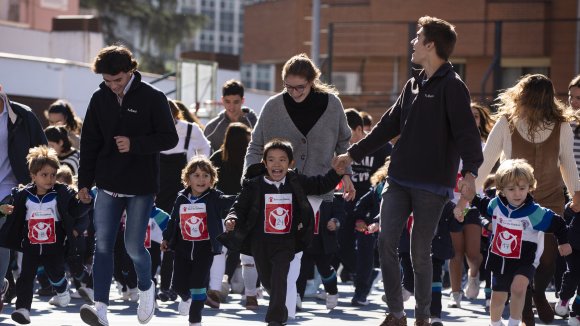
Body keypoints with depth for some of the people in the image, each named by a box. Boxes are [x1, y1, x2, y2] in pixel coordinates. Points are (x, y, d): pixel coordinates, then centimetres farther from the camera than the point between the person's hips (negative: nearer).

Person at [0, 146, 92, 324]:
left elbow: (76, 212, -6)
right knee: (26, 276, -8)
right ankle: (23, 308, -8)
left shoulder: (63, 194, -7)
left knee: (55, 274, 11)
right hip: (31, 247, 1)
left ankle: (62, 291, 45)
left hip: (54, 247, -1)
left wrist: (84, 202, -24)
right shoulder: (22, 195, -2)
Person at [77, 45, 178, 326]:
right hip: (108, 186, 3)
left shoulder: (153, 98, -9)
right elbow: (90, 142, 9)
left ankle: (145, 288, 28)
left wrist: (135, 144, -21)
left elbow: (170, 138, -7)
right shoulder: (100, 99, 3)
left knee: (134, 245, -2)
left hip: (141, 186, -3)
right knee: (103, 245, -5)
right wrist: (84, 181, 6)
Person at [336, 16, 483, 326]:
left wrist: (469, 172, -33)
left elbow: (467, 132, -19)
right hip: (399, 180, 7)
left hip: (432, 184, -7)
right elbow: (388, 125, 23)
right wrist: (354, 153, 26)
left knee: (420, 251, -1)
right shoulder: (414, 85, 15)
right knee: (386, 242, -4)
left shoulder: (452, 87, -8)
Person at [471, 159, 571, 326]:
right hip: (500, 260, 4)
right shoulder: (495, 204, -7)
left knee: (518, 287, -31)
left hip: (525, 261, -4)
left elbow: (557, 223, -7)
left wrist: (563, 242, -1)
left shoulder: (534, 212, -20)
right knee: (497, 298, 13)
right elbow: (482, 204, 18)